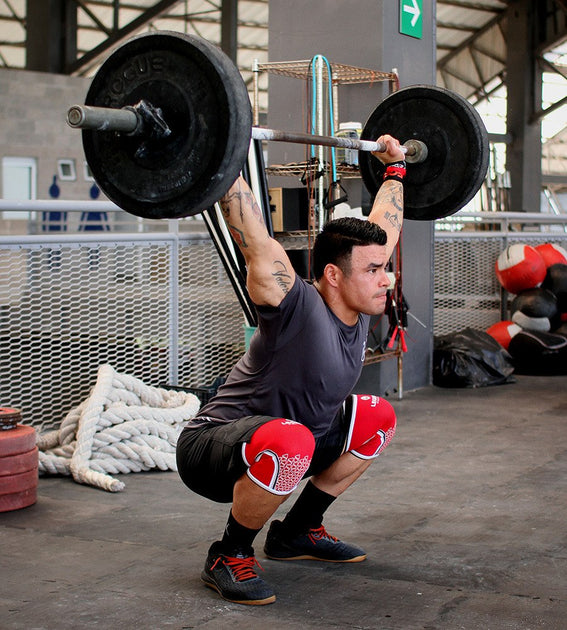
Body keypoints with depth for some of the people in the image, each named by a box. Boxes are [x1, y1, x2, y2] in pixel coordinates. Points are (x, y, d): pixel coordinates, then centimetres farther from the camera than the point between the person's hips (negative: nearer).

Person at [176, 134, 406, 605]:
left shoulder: (359, 304, -2)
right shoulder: (297, 307, -25)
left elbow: (384, 225, 11)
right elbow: (254, 239, -36)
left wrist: (395, 168, 18)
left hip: (285, 443, 9)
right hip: (210, 450, -9)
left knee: (377, 420, 13)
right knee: (290, 443, -41)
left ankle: (297, 532, 19)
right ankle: (228, 557, -14)